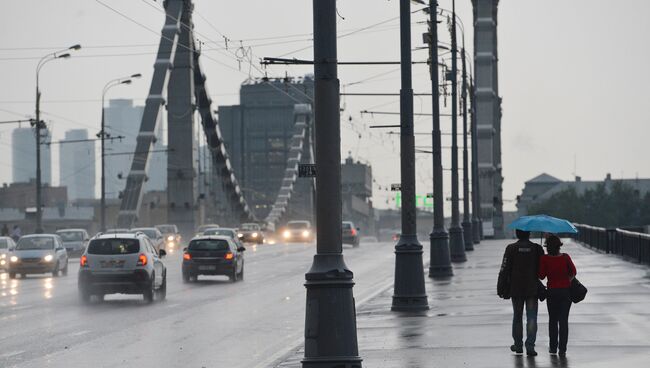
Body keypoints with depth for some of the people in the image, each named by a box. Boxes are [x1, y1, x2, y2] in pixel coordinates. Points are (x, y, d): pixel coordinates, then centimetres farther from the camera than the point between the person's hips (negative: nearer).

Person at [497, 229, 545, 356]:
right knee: (531, 317, -1)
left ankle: (518, 345, 20)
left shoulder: (511, 248, -6)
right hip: (532, 289, 0)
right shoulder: (537, 248, -4)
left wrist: (501, 288, -1)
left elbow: (504, 269, -6)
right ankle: (530, 345, -12)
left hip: (516, 289, 0)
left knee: (517, 317, 13)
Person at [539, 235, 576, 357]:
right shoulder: (565, 257, -8)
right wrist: (567, 281, 10)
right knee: (563, 320, 3)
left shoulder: (544, 259, -12)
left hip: (552, 291, 0)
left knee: (553, 320, 14)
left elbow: (541, 276, -7)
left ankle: (553, 347, 16)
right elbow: (573, 272, -5)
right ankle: (562, 349, -1)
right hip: (566, 290, 0)